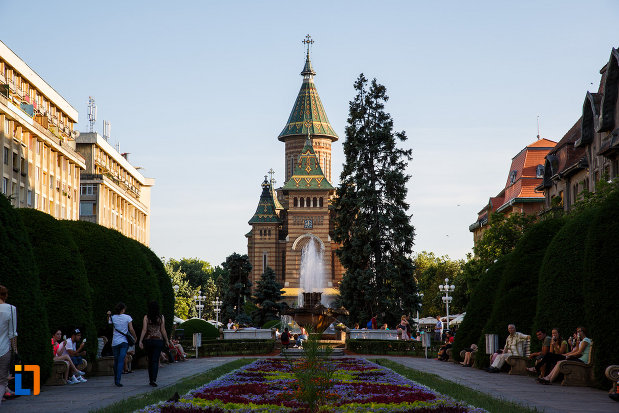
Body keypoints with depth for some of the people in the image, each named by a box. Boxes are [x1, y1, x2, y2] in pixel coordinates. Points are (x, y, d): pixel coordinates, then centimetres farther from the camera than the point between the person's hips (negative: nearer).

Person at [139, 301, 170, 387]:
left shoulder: (146, 317, -1)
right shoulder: (161, 317, -1)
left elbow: (144, 330, -7)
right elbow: (163, 330, -1)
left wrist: (140, 341, -6)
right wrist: (166, 341, 9)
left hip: (148, 340, 1)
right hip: (158, 340, -1)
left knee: (150, 360, 14)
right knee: (155, 360, -3)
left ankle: (151, 380, 19)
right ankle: (154, 379, -19)